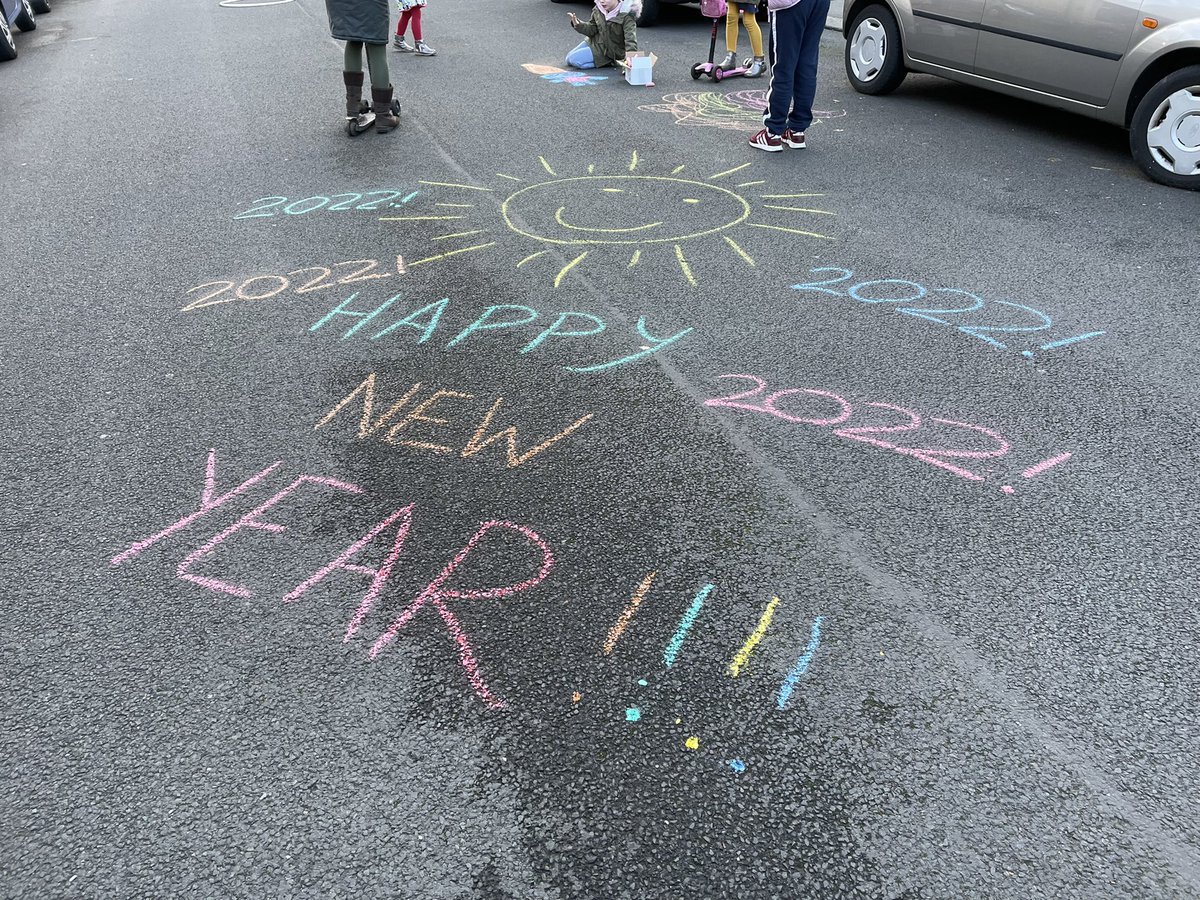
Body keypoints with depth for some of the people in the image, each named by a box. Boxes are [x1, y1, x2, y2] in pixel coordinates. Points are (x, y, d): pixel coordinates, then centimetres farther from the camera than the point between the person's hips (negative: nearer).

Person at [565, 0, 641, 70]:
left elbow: (630, 39, -32)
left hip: (609, 51, -8)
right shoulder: (598, 9, -6)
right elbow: (591, 29, 3)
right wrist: (578, 24, -18)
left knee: (574, 60, -17)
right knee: (569, 59, 17)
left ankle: (608, 61, -3)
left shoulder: (626, 15, -26)